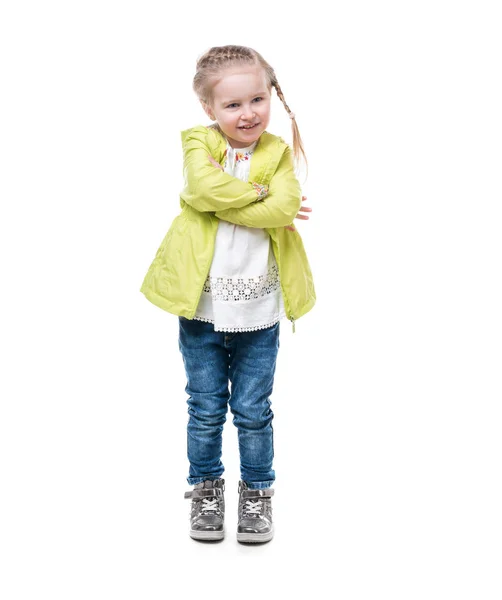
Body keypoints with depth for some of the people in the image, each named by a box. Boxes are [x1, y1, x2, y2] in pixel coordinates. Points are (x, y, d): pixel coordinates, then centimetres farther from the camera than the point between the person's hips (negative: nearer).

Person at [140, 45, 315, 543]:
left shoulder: (278, 153, 0)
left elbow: (285, 206, -18)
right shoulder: (199, 144, -3)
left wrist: (224, 201, -18)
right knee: (206, 409, 13)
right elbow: (203, 187, -25)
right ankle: (205, 487, 32)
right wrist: (260, 193, -17)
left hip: (259, 313, 0)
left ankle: (257, 491, 29)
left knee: (253, 411, 10)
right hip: (202, 309, 0)